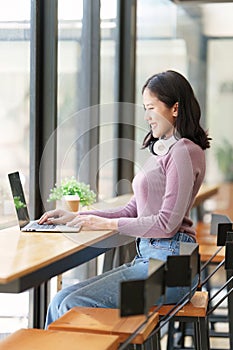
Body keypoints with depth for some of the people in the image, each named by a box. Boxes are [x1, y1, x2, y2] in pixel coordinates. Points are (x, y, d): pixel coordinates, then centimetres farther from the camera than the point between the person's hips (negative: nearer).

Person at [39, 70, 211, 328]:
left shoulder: (184, 152, -11)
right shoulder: (161, 150, 20)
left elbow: (167, 224, -16)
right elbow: (133, 211, 21)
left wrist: (107, 223, -10)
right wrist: (75, 217, 12)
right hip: (148, 257, 9)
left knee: (74, 306, -19)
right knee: (61, 301, -2)